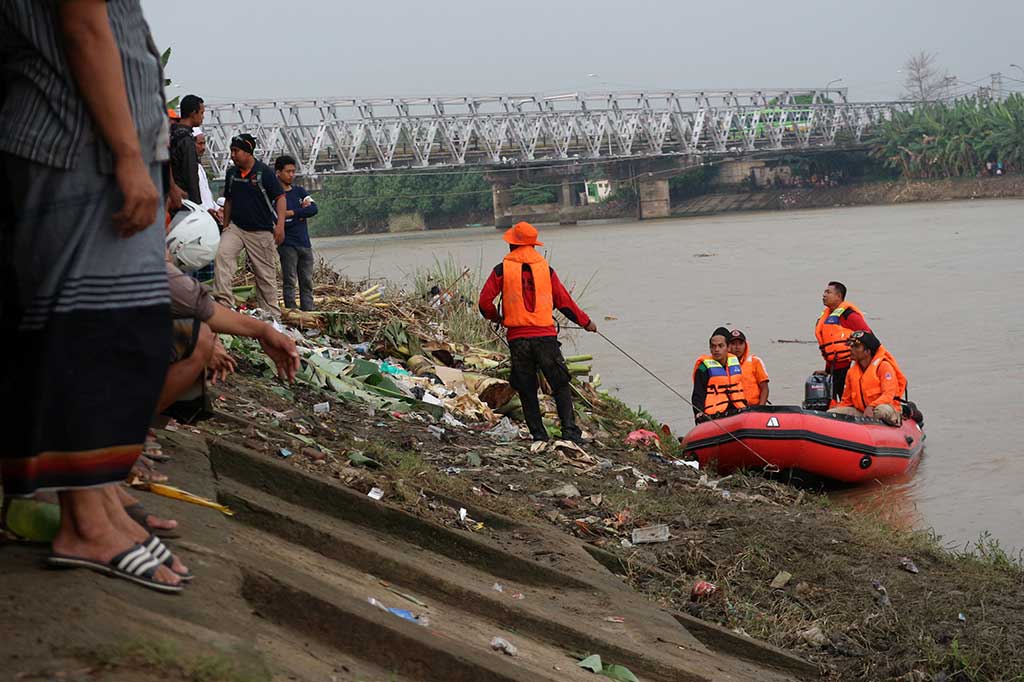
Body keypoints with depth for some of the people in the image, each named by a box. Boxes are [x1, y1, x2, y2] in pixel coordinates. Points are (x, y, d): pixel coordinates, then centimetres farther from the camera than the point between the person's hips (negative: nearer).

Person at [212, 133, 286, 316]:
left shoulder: (264, 171, -9)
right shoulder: (231, 173, 7)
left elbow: (280, 197, -9)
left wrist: (280, 224, -20)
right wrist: (225, 226, 16)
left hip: (262, 231, -4)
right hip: (236, 227, 4)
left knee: (266, 274, 3)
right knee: (221, 254, -23)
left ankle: (272, 314, 15)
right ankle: (223, 301, -26)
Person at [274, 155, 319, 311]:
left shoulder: (300, 191, 14)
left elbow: (314, 209, -2)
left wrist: (292, 213, -11)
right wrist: (302, 213, -7)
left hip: (305, 243, 6)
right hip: (287, 244, -5)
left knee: (307, 282, 6)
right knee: (290, 282, -6)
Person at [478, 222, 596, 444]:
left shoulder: (502, 269, 1)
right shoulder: (545, 268, 6)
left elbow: (485, 301, -3)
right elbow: (564, 301, 10)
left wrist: (495, 317, 18)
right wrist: (585, 322, 23)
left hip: (517, 338, 0)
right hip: (545, 336, 0)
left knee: (527, 391, 8)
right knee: (561, 386, 5)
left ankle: (539, 436, 7)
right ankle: (570, 431, -6)